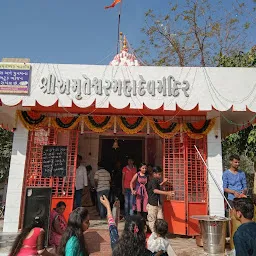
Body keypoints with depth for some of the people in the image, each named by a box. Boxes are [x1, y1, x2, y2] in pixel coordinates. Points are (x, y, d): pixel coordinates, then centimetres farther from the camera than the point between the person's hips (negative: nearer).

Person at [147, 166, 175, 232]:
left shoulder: (157, 181, 10)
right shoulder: (153, 181, -17)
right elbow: (155, 190, -31)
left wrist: (163, 182, 9)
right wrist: (167, 193, -40)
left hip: (158, 204, 8)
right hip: (152, 205, -8)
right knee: (152, 221, 5)